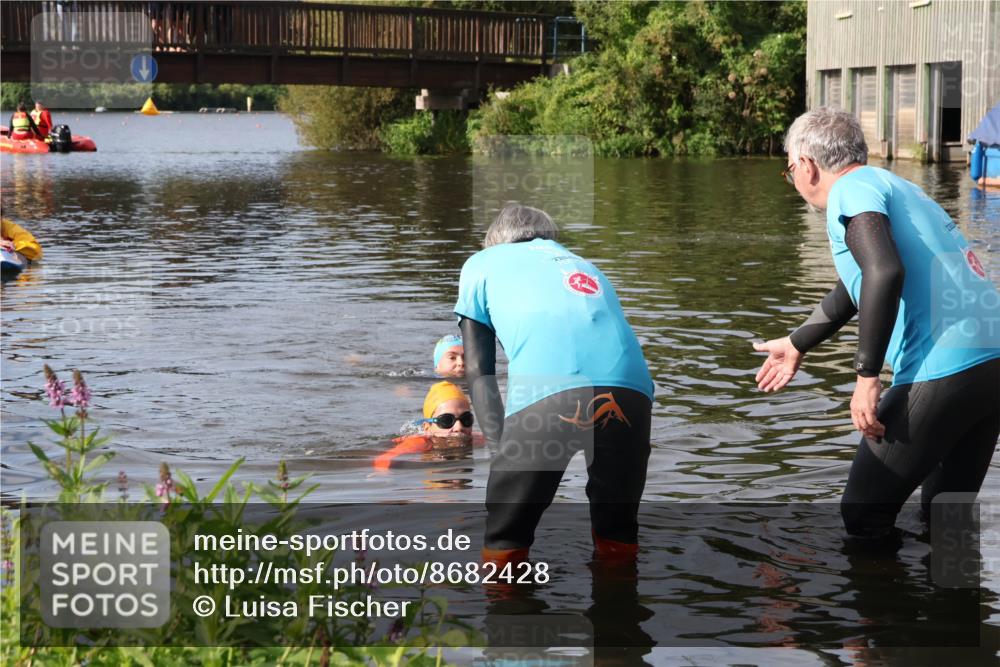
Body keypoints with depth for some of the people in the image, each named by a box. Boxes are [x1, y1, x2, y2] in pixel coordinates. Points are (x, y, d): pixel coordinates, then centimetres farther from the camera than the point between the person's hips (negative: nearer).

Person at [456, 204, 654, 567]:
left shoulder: (482, 263, 30)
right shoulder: (587, 268, 41)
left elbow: (478, 370, 22)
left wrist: (503, 444, 17)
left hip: (546, 391, -4)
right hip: (630, 387, 4)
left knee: (503, 546, 13)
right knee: (618, 538, 24)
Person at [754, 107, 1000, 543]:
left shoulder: (852, 189, -3)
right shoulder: (896, 187, 25)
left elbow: (884, 273, -22)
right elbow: (858, 287, 40)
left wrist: (866, 376, -19)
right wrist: (797, 344, 52)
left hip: (943, 371, -9)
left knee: (864, 517, 4)